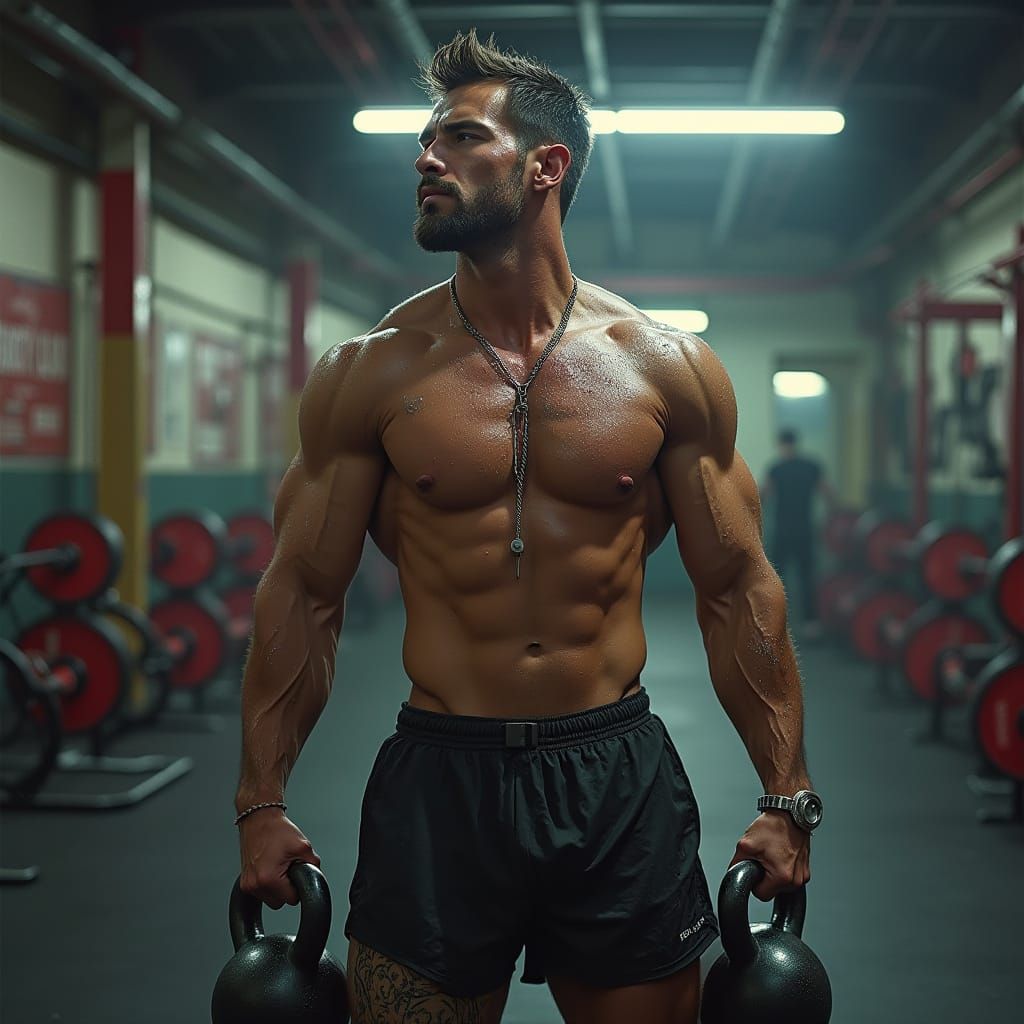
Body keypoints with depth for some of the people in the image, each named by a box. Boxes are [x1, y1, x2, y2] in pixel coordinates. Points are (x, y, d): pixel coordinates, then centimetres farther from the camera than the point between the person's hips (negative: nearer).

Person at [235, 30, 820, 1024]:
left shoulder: (665, 366, 0)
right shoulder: (371, 372, -1)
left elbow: (737, 589, 4)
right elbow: (304, 591, 2)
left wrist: (786, 798, 3)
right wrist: (262, 804, -1)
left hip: (622, 782, 1)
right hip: (437, 781, 0)